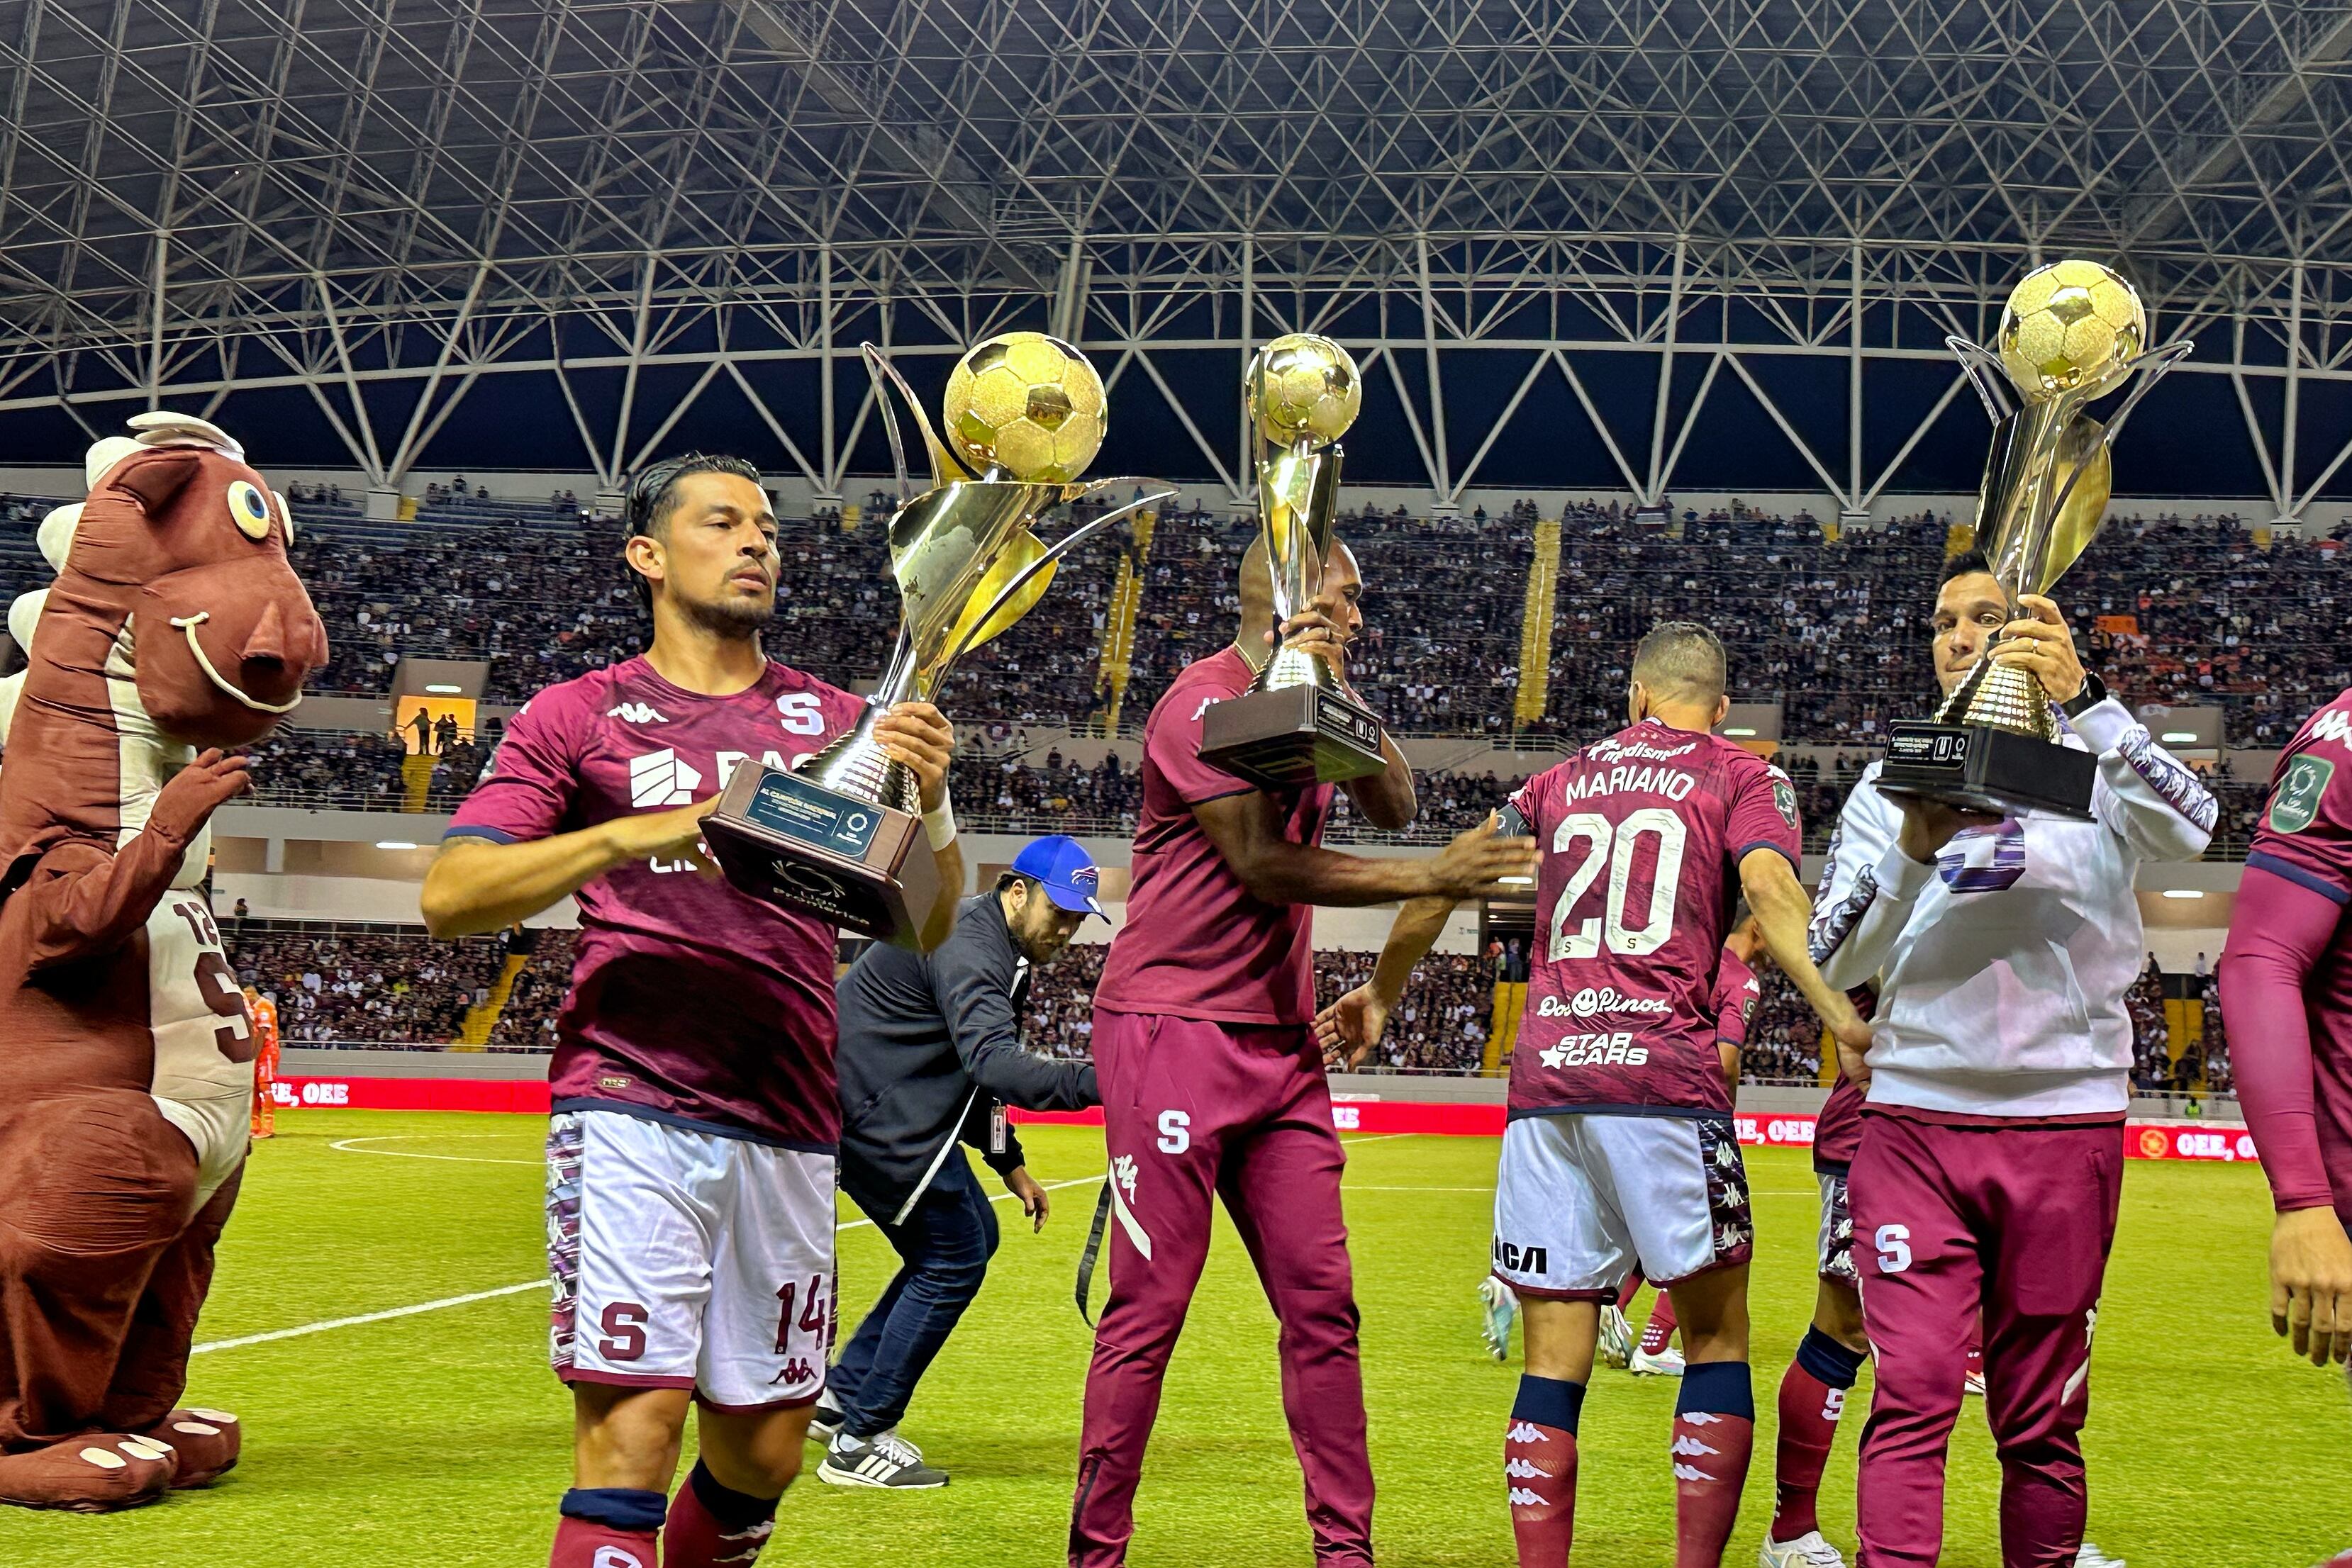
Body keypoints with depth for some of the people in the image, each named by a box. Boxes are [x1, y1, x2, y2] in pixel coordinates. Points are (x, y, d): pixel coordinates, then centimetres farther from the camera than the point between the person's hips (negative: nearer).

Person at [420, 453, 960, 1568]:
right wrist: (630, 836, -15)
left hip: (788, 1129, 4)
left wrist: (929, 799, -8)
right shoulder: (579, 717, 8)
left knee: (761, 1455, 7)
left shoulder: (833, 722, 17)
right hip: (631, 1110, -4)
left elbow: (925, 928, 12)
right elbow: (449, 896, -2)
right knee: (634, 1427, -15)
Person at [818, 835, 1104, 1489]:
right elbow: (993, 1062, -38)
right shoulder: (967, 946, -22)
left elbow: (971, 1064, 23)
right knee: (954, 1258, -7)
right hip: (869, 1113, -11)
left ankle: (840, 1397, 21)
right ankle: (858, 1443, -1)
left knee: (973, 1235, 16)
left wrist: (1009, 1161, 18)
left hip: (892, 1109, 11)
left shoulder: (999, 947, 13)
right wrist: (1093, 1082, -49)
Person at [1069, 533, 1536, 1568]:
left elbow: (1393, 807, 6)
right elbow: (1264, 867, -16)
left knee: (1320, 1305, 6)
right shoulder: (1204, 703, -11)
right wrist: (1432, 880, -13)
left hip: (1280, 1040, 8)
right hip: (1173, 1029, -8)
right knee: (1148, 1309, -6)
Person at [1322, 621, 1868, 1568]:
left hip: (1544, 1077, 3)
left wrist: (1381, 994, 37)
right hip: (1664, 1070, -3)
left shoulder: (1565, 780, 21)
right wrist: (1845, 1017, -20)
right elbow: (1771, 894, -9)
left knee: (1554, 1360, 4)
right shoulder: (1744, 780, 10)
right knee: (1715, 1338, 6)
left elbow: (1445, 883, 22)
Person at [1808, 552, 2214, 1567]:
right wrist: (1913, 850, -17)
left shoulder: (2101, 765, 5)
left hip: (2068, 1118, 0)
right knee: (1913, 1393, -12)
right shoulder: (1893, 783, 9)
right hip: (1912, 1116, 1)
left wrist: (2082, 699, -31)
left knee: (2042, 1417, 5)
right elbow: (1834, 963, 1)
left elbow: (2188, 832, -18)